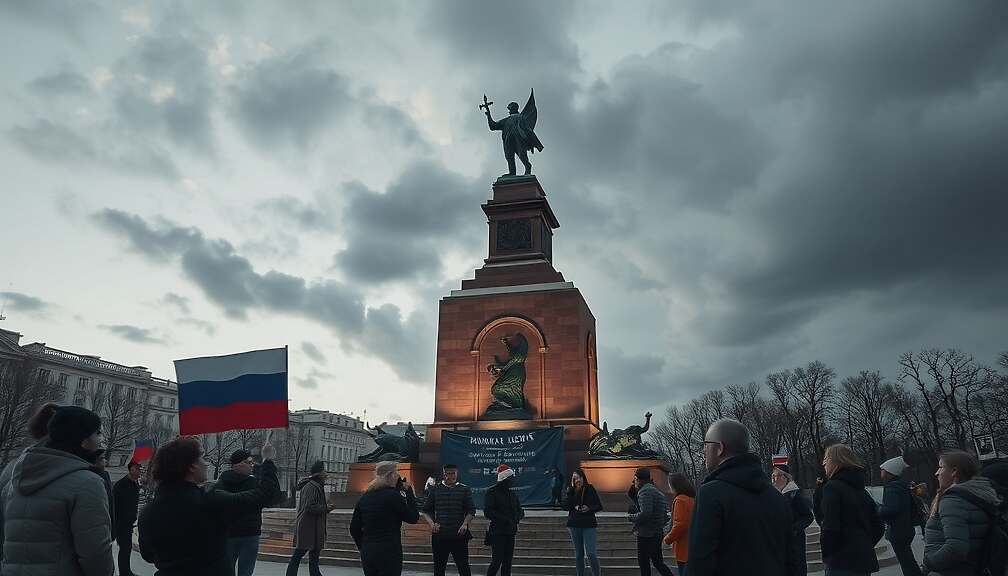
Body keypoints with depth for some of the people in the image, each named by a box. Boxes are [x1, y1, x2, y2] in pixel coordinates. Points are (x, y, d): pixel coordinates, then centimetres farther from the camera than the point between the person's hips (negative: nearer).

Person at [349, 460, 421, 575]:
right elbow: (414, 518, -5)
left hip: (367, 554, 7)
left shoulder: (364, 497, 6)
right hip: (389, 553, -7)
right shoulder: (393, 495, -13)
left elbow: (354, 528, 11)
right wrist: (409, 492, 0)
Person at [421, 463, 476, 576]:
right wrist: (432, 523, -8)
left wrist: (465, 524, -13)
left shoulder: (465, 490, 4)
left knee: (463, 566, 0)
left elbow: (471, 511, 3)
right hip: (439, 535, 1)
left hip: (459, 535, -1)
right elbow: (426, 511, 8)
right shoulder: (435, 489, 6)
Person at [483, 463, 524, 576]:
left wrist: (516, 519, -5)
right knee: (497, 561, -10)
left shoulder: (512, 494, 15)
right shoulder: (492, 492, -6)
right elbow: (487, 512, -15)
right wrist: (505, 519, -19)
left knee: (507, 562, 8)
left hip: (510, 533, 7)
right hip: (497, 532, -7)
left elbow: (520, 512, 18)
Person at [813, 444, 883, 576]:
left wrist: (826, 555, -7)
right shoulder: (861, 490, 12)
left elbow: (830, 527, -19)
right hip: (866, 560, 8)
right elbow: (879, 527, 15)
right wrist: (863, 547, 19)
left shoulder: (832, 487, -13)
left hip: (842, 563, -8)